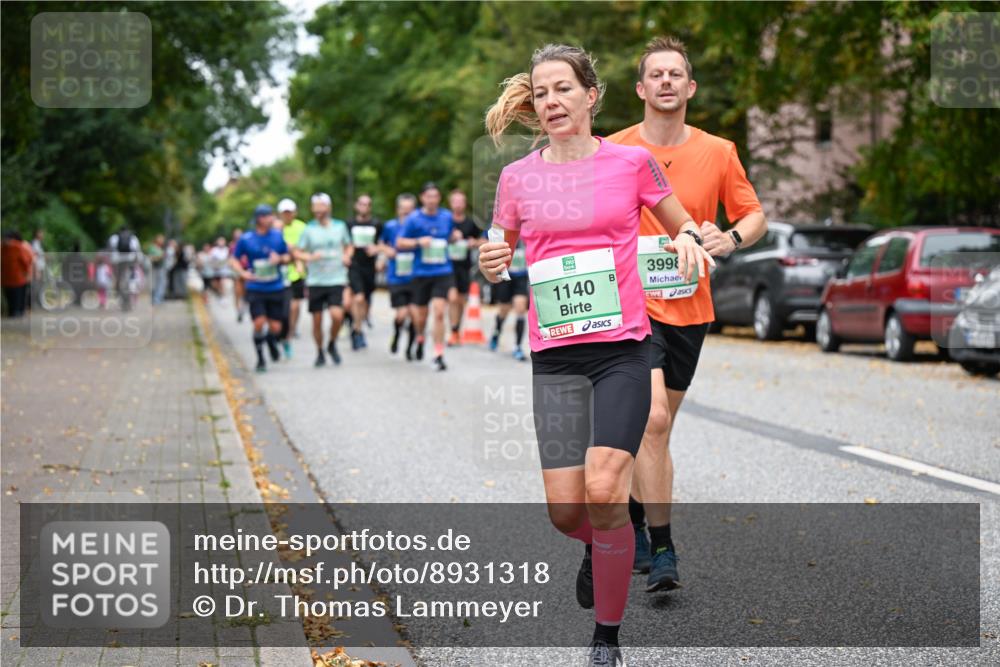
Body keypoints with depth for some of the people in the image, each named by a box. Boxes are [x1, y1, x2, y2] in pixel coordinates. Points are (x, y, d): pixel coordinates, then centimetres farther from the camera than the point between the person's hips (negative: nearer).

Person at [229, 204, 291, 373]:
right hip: (255, 290, -2)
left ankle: (271, 341, 39)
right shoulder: (245, 239, -4)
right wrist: (243, 273, -11)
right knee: (259, 322, -15)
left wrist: (280, 259, -10)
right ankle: (260, 359, 5)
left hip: (276, 289, 2)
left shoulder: (278, 236, 2)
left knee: (275, 327, 1)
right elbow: (234, 260, 6)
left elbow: (288, 257, 12)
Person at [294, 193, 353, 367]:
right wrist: (310, 257, -19)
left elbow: (349, 246, 21)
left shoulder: (340, 226, 7)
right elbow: (296, 252, 0)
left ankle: (332, 344, 10)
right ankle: (320, 353, 23)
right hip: (315, 281, 0)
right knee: (317, 320, 4)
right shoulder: (308, 230, 0)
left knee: (337, 315, -17)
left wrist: (347, 256, 0)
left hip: (336, 281, 0)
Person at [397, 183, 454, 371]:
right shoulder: (413, 219, -4)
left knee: (439, 311, -14)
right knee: (420, 316, 10)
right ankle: (420, 338, 45)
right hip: (421, 272, 0)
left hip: (443, 272, 0)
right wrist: (418, 242, -16)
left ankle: (439, 355, -8)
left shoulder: (447, 217, 5)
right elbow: (399, 243, -2)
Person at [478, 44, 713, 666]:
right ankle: (602, 548, 36)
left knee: (603, 491, -17)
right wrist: (494, 266, -5)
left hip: (623, 347, -2)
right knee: (566, 509, -3)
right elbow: (501, 258, 19)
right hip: (554, 356, 2)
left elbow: (682, 224, 17)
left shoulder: (632, 161, 2)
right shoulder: (518, 177, 6)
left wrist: (688, 239, -7)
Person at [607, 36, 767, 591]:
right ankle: (662, 553, -13)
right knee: (654, 420, -18)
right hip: (632, 302, -3)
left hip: (690, 309, 3)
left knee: (656, 427, 13)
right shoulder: (613, 151, -3)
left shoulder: (718, 153, 2)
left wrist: (732, 237, -11)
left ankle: (633, 514, 36)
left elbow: (754, 215, 10)